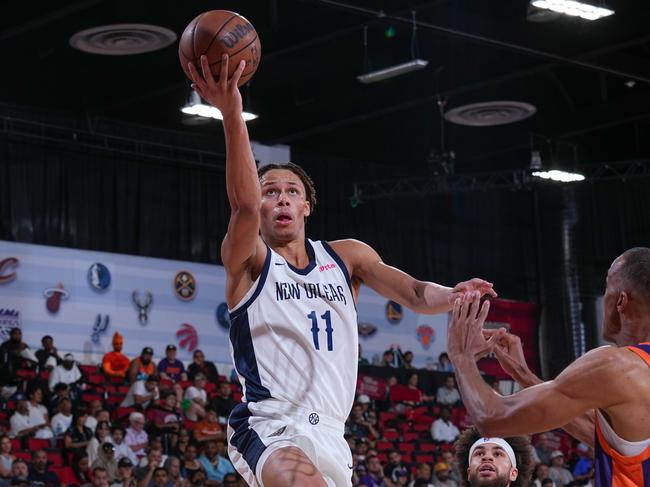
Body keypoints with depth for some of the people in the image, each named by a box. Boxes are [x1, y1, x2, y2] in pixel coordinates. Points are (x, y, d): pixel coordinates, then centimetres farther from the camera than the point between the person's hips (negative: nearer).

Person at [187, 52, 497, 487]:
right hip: (270, 429, -6)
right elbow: (244, 206, -22)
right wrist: (233, 116, -36)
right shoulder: (250, 261, -2)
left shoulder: (347, 256, 13)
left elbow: (413, 293, 2)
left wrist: (449, 295, -23)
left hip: (330, 433, 6)